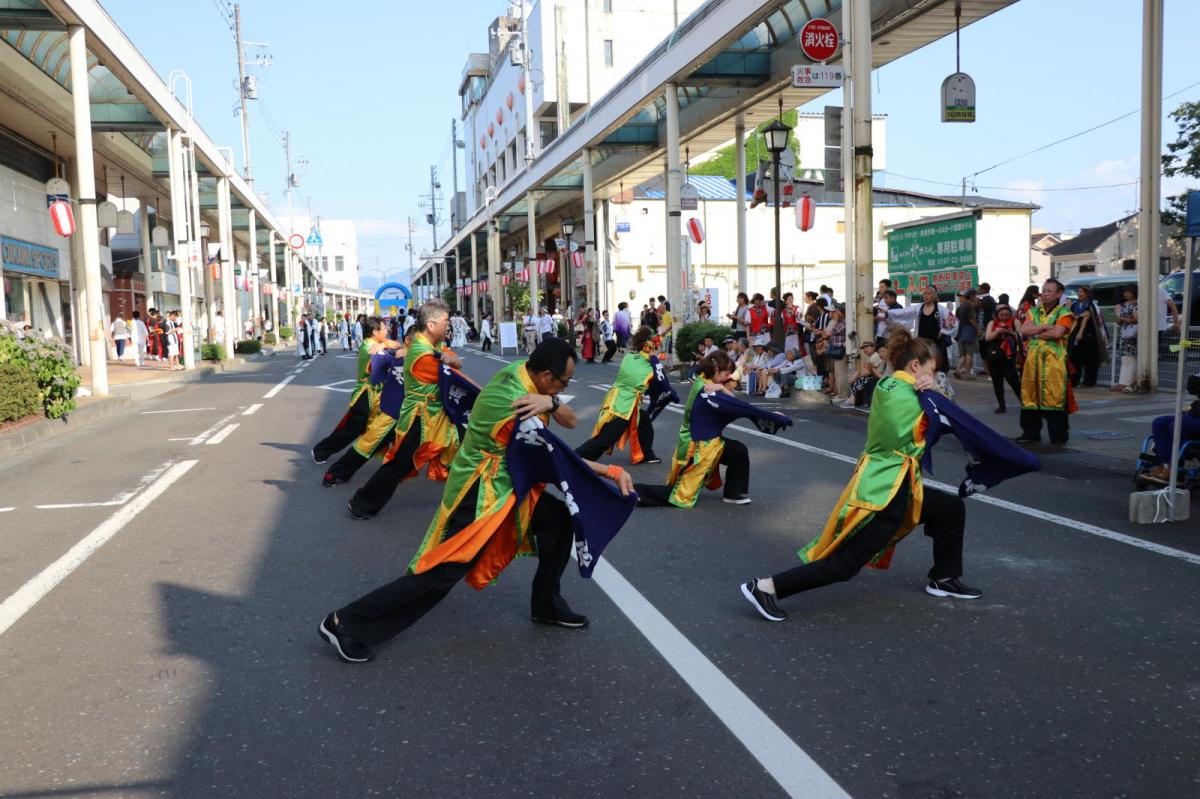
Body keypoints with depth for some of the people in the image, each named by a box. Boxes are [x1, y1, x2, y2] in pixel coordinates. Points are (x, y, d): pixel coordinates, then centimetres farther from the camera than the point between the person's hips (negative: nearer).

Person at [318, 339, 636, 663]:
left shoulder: (518, 371, -5)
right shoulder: (518, 409, -29)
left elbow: (570, 421, -3)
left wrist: (551, 402, -25)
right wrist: (613, 472, -14)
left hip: (503, 484, 10)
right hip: (481, 496, -10)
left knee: (559, 518, 11)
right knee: (440, 575, -8)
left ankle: (547, 606, 25)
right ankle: (345, 623, 0)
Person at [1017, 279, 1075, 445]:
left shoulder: (1064, 313, 1)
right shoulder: (1034, 312, 16)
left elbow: (1056, 333, -16)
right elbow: (1024, 330, 1)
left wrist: (1035, 333, -4)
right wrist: (1044, 327, -10)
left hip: (1054, 361, -5)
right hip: (1033, 359, 5)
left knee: (1054, 397, -6)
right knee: (1030, 396, 7)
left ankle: (1059, 436, 3)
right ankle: (1031, 432, 18)